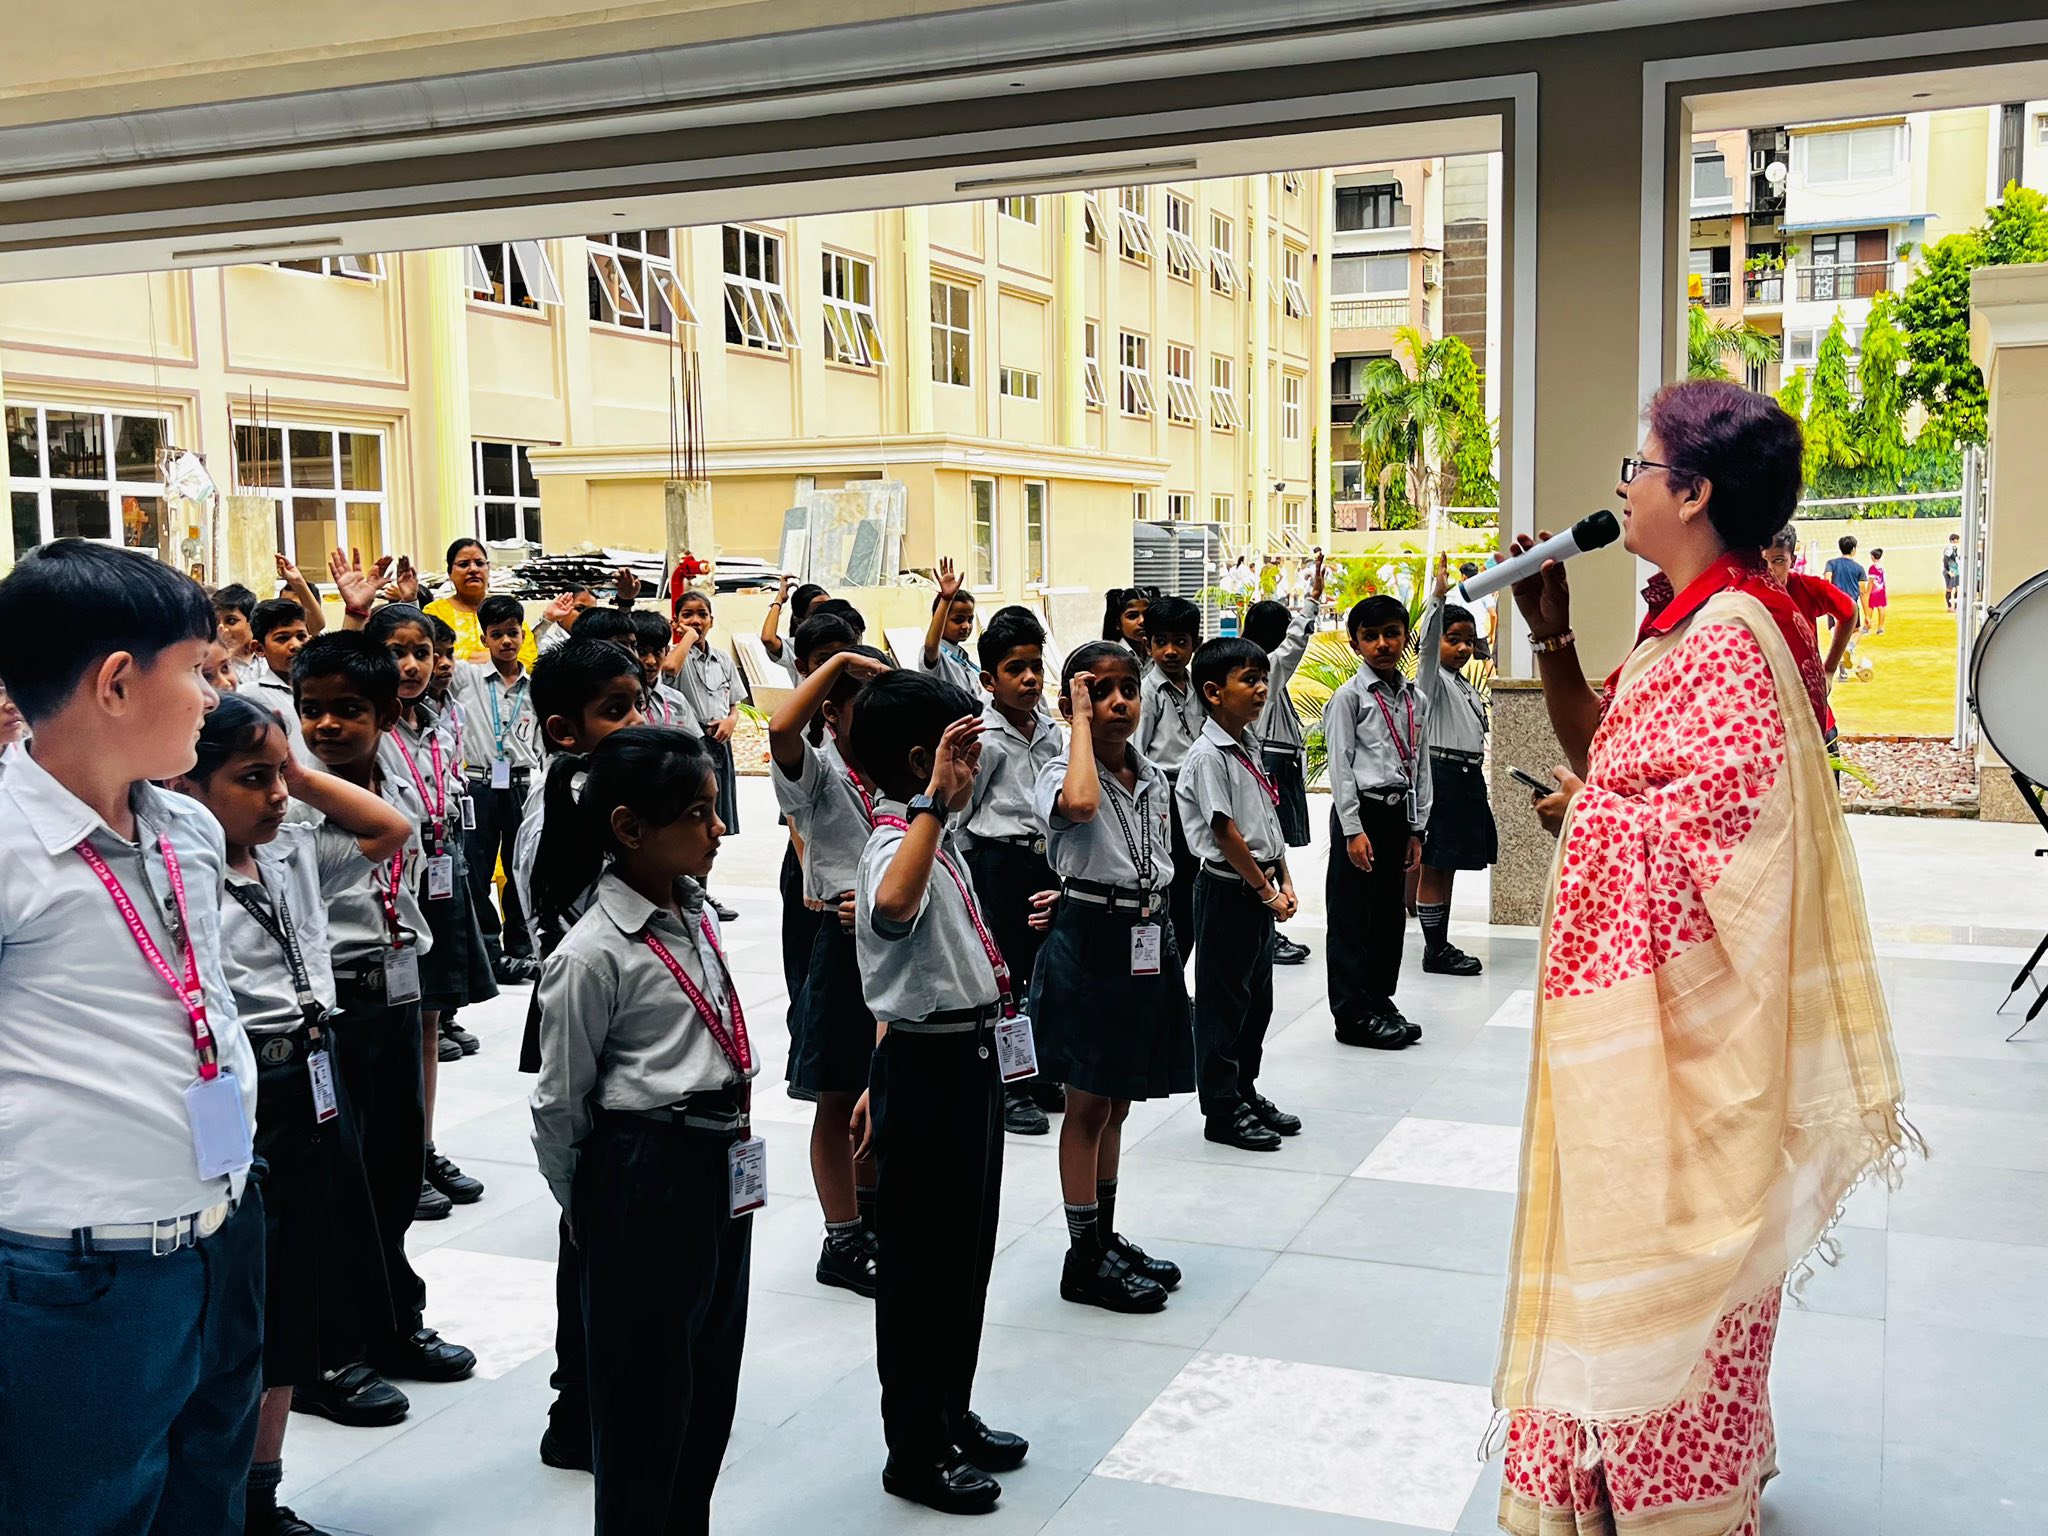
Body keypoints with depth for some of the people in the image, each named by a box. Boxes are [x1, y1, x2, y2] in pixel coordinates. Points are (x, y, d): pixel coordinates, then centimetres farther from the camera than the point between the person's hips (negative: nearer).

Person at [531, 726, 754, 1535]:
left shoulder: (697, 912, 4)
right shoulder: (593, 954, -19)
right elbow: (559, 1104, -10)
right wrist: (582, 1205, 2)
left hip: (722, 1166, 8)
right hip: (645, 1173, -8)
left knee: (711, 1378, 17)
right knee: (646, 1387, 7)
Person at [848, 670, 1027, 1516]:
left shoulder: (935, 840, 13)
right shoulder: (896, 842, -19)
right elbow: (890, 909, -46)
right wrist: (934, 804, -48)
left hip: (966, 1058, 10)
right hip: (928, 1067, -10)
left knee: (966, 1250, 20)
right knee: (922, 1262, 3)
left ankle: (952, 1417, 36)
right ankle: (916, 1453, 17)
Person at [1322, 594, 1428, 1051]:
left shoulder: (1415, 700, 11)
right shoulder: (1349, 697, -6)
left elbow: (1420, 767, 14)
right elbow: (1340, 766, -10)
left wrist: (1417, 829, 9)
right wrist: (1353, 829, -15)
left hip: (1399, 812, 6)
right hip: (1360, 811, -6)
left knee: (1391, 911, 12)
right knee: (1351, 915, -1)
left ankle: (1380, 1000, 25)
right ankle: (1354, 1015, 5)